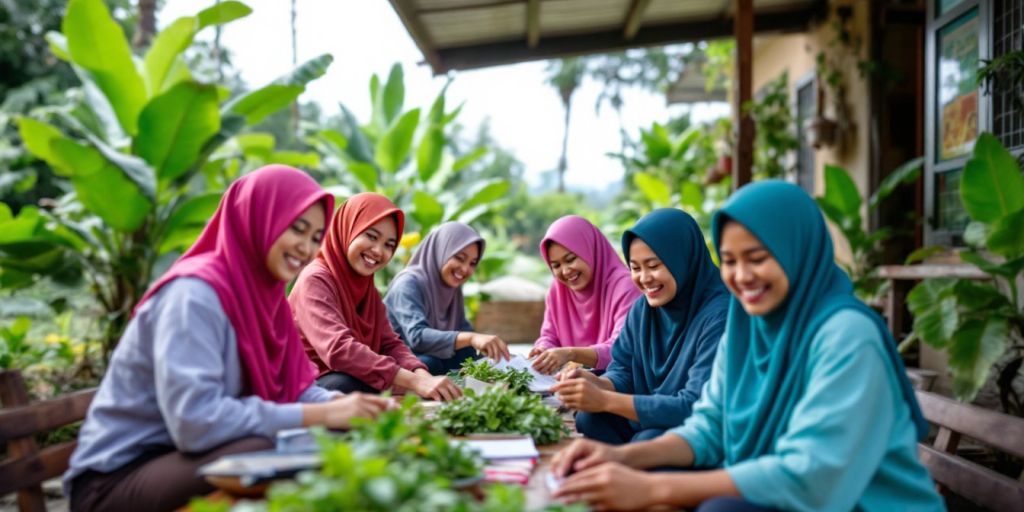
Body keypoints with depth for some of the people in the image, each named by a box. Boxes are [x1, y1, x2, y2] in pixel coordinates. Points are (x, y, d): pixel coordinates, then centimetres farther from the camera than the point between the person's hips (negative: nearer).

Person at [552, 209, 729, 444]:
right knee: (589, 419, -16)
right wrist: (596, 383, -18)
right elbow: (623, 373, 6)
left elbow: (696, 407, -26)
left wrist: (605, 400, -29)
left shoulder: (720, 314, -21)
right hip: (649, 421, 6)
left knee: (647, 441, -31)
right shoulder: (643, 308, 2)